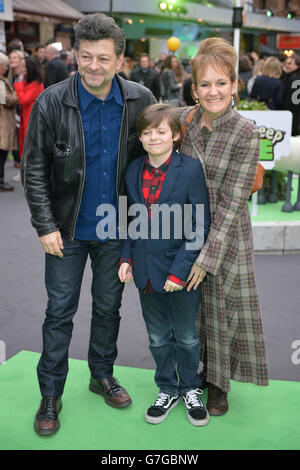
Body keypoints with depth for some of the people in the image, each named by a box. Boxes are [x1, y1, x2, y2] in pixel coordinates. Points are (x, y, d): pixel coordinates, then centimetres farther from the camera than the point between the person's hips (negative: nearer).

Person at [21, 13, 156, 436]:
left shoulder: (140, 100, -8)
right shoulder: (51, 102, -13)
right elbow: (34, 169, -8)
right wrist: (45, 225, -12)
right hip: (68, 228, -2)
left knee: (108, 306, 16)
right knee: (59, 312, 7)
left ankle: (102, 375, 37)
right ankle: (51, 394, 22)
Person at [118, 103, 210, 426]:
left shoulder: (191, 170, -13)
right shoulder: (133, 171, 2)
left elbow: (199, 227, -13)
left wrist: (180, 271, -17)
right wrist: (127, 257, 0)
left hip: (182, 272, -4)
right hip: (146, 272, 4)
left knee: (186, 336, 14)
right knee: (158, 337, 17)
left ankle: (190, 389, 36)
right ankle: (167, 390, 37)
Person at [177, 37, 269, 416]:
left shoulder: (245, 133, -16)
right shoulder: (184, 119, -3)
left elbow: (231, 202, -18)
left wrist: (208, 256, -19)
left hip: (226, 235, -4)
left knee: (222, 308, 7)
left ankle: (218, 384, 28)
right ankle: (195, 372, 37)